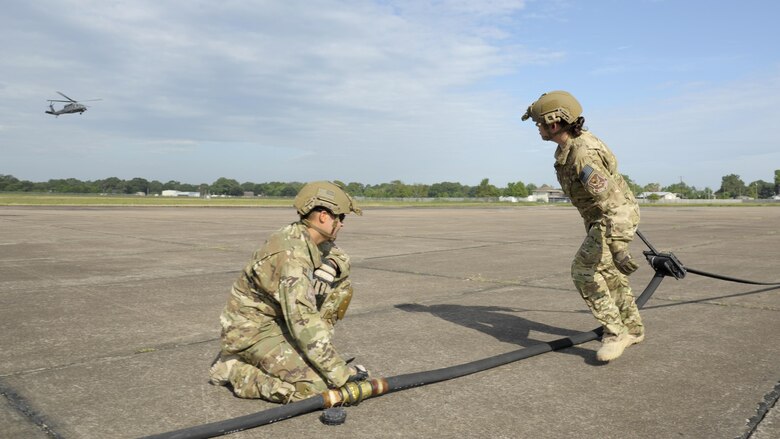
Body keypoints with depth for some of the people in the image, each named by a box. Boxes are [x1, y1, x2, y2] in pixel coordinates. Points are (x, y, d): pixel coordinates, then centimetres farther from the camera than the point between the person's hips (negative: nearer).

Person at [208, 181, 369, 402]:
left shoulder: (309, 237, -2)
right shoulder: (292, 254, -30)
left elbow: (341, 258, 14)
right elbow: (304, 321, -35)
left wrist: (331, 265, -13)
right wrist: (341, 372, -32)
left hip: (280, 317, 9)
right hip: (251, 329, -9)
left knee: (342, 285, 2)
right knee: (317, 385, -22)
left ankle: (293, 351, 8)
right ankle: (234, 368, -4)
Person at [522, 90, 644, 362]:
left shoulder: (583, 156, -33)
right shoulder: (574, 139, -1)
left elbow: (612, 202, -41)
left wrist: (618, 248, -47)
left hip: (616, 217, -10)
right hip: (605, 215, 10)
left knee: (584, 271, -17)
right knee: (608, 273, 17)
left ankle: (615, 333, -7)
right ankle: (632, 328, 30)